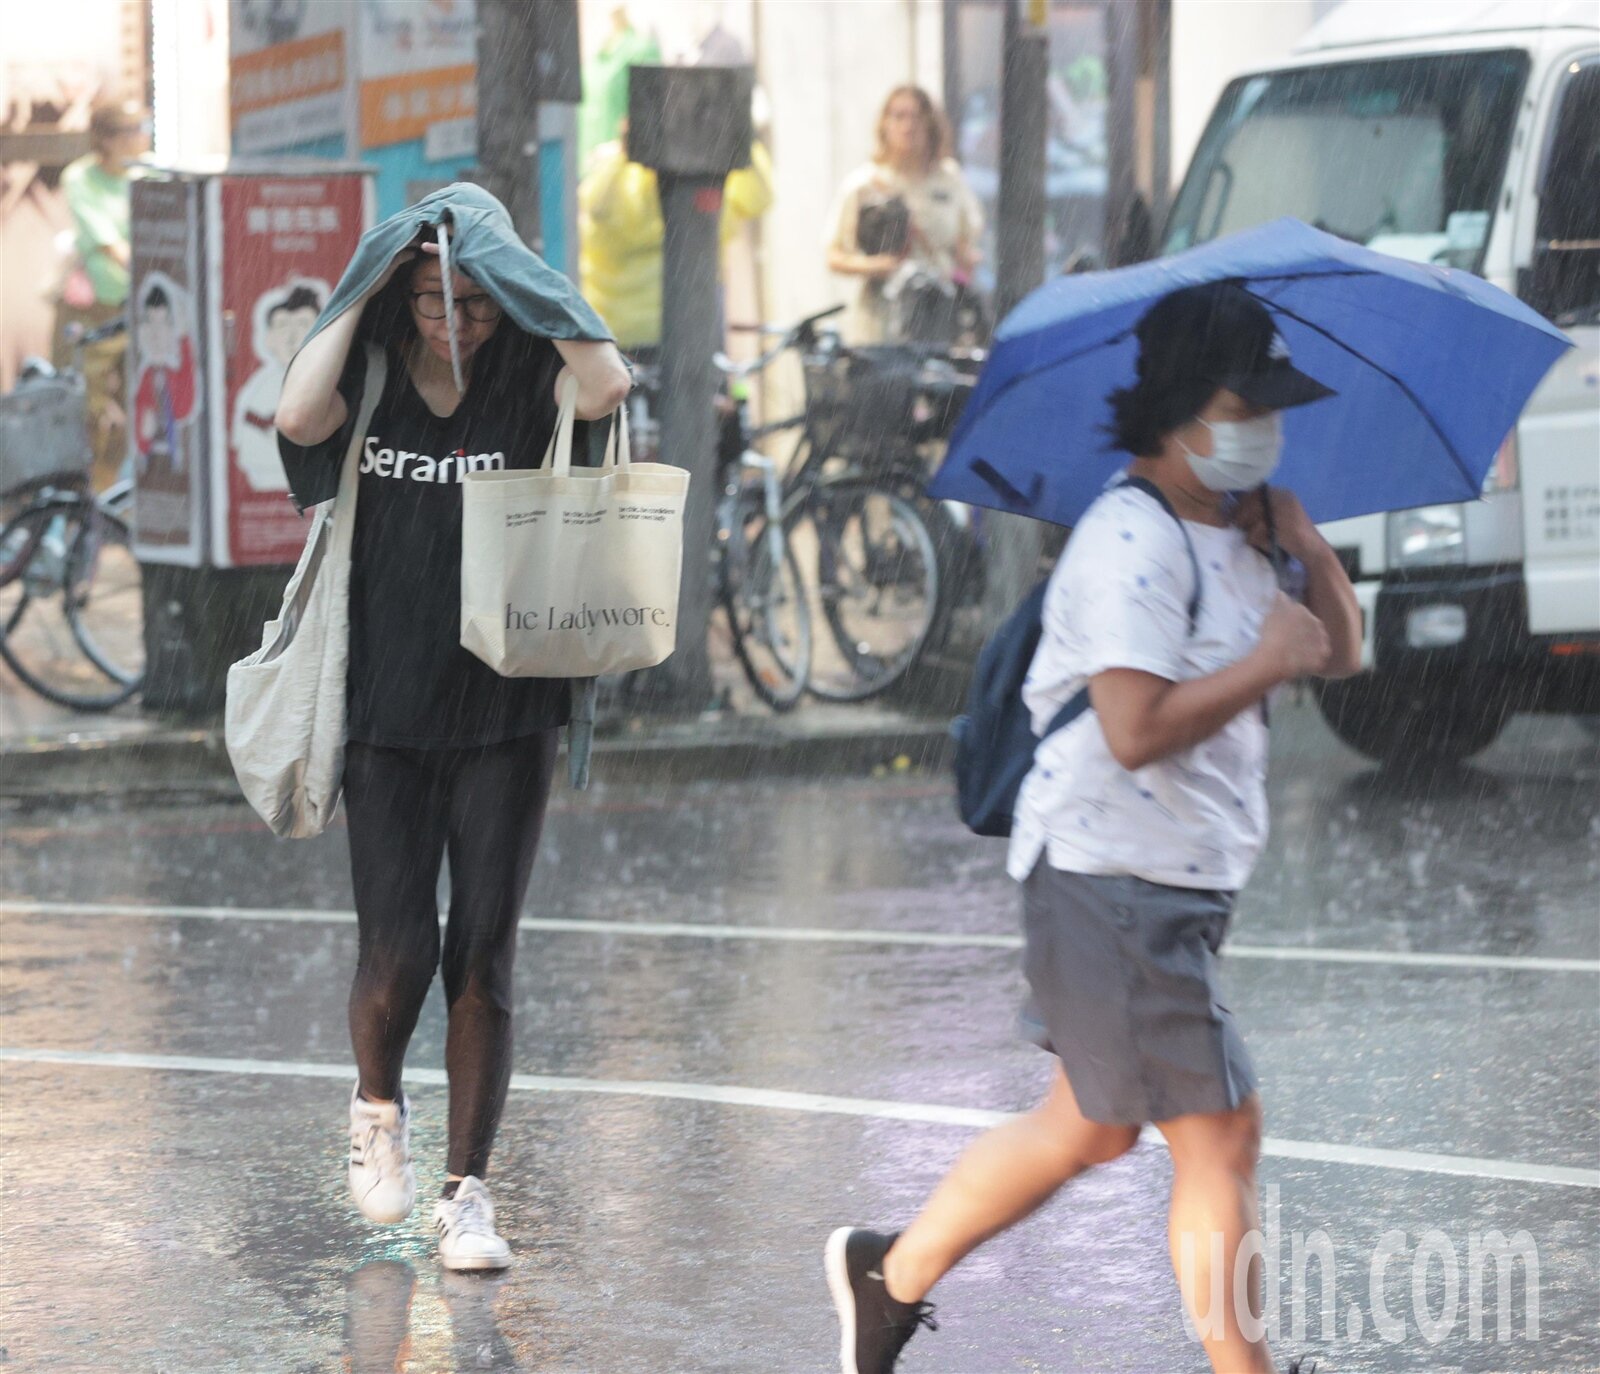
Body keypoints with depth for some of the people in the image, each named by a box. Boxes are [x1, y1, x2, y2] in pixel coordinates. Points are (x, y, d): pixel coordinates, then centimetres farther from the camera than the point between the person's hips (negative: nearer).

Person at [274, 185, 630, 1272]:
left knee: (483, 958, -2)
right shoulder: (370, 394, 2)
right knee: (397, 953, -6)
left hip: (504, 720, 0)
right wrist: (367, 287, -11)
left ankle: (468, 1192, 8)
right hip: (386, 713, 0)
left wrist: (512, 275, -13)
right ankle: (378, 1108, 26)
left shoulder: (526, 391, 1)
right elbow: (298, 414, -20)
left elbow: (609, 382, -21)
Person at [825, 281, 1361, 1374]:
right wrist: (1266, 662, -18)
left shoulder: (1228, 536, 14)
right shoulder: (1132, 543, -18)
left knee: (1092, 1127, 20)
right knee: (1221, 1137, -7)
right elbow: (1137, 729, -27)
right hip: (1115, 880, -10)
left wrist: (1310, 550, 3)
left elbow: (1341, 656, 18)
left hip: (1182, 887, 10)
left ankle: (896, 1273, 34)